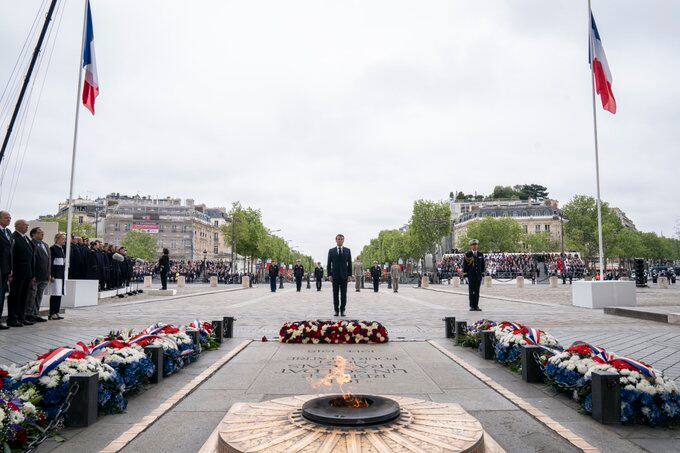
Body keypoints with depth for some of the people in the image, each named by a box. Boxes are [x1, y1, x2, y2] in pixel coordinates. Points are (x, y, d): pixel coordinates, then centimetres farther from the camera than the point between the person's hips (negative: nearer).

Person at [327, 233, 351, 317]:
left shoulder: (347, 250, 7)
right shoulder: (331, 251, 6)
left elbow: (349, 263, 7)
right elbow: (329, 264, 5)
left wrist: (349, 275, 0)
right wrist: (329, 275, -3)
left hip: (344, 275, 0)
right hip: (335, 275, 0)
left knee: (343, 294, 2)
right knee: (335, 294, 3)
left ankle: (342, 310, 9)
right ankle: (336, 310, 9)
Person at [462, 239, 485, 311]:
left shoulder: (481, 254, 10)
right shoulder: (467, 254, 0)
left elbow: (483, 264, 14)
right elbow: (464, 265, -1)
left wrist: (482, 272, 7)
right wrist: (465, 273, -7)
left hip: (478, 275, 3)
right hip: (471, 275, -3)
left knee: (477, 291, 6)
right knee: (471, 291, -2)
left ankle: (476, 306, 11)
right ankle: (472, 306, 2)